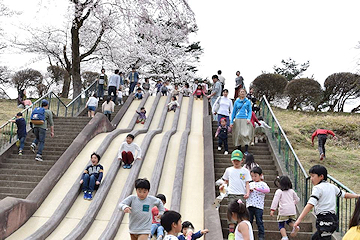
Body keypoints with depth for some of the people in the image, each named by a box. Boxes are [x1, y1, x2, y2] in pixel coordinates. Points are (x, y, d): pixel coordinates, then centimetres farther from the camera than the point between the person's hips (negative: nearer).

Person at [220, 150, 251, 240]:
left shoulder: (245, 171, 7)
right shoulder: (229, 170, 11)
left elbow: (247, 183, 5)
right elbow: (226, 180, 22)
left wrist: (248, 193, -9)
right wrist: (223, 185, 2)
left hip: (242, 195, 0)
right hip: (232, 194, 0)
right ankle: (231, 232, -2)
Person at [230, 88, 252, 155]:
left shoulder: (248, 102, 9)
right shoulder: (236, 102, 11)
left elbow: (250, 111, 8)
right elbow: (233, 112, 13)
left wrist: (249, 118, -10)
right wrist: (231, 121, 7)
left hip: (245, 120, -1)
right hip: (238, 120, 1)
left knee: (246, 134, -14)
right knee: (238, 134, 1)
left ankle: (246, 151, -12)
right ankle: (239, 150, 12)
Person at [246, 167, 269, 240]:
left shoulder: (263, 184, 0)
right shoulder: (250, 184, 13)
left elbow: (267, 190, -19)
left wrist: (257, 188, -25)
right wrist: (249, 190, -2)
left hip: (258, 206, -4)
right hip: (249, 205, 4)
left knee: (259, 222, 1)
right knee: (249, 221, 8)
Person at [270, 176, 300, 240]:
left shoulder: (279, 191, -1)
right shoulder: (291, 191, 15)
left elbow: (275, 200, -11)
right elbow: (297, 199, 25)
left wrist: (272, 209, -13)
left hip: (283, 211, -5)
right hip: (292, 210, 5)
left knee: (281, 225, 5)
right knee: (289, 221, 26)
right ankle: (295, 226, -3)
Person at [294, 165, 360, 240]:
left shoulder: (317, 188, -11)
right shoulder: (332, 187, 13)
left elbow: (310, 205, -22)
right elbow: (344, 194, 27)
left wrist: (299, 219, -28)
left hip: (324, 221, -9)